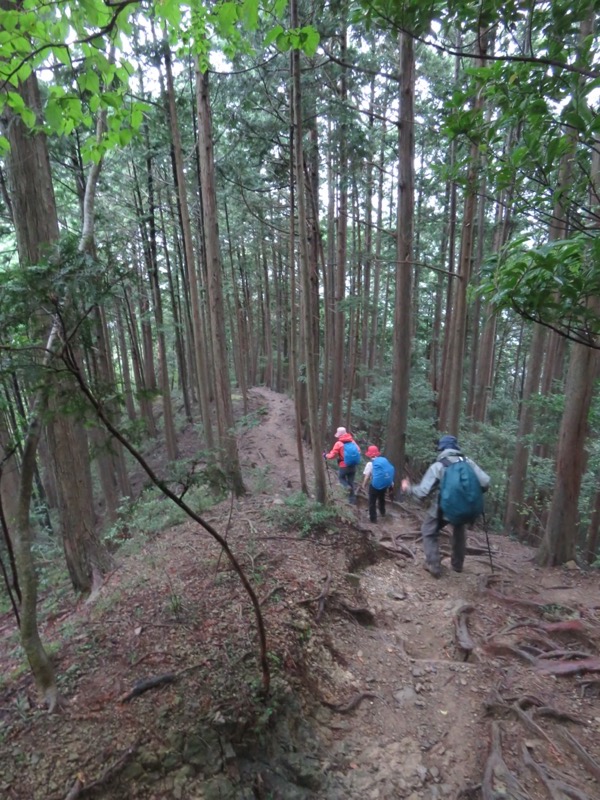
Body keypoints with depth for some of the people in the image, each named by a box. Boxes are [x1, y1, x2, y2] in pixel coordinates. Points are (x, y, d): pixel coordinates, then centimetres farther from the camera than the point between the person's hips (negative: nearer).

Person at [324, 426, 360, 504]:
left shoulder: (338, 443, -14)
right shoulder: (352, 441, 1)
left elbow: (332, 455, -12)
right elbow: (358, 451, 6)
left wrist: (326, 455, 6)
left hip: (344, 466, -4)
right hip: (353, 466, 4)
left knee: (341, 477, 22)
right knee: (351, 482, 17)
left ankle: (348, 487, -7)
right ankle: (352, 499, 19)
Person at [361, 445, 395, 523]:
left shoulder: (370, 463, -14)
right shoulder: (385, 460, 1)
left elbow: (366, 475, -17)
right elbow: (391, 471, 6)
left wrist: (363, 484, -5)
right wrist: (391, 483, 17)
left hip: (375, 485, -6)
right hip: (385, 484, 6)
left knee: (372, 502, 10)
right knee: (382, 499, 31)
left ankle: (373, 518, 16)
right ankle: (382, 513, 50)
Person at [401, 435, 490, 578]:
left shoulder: (437, 466, -13)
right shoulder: (467, 462, -4)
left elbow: (423, 492, -16)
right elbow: (485, 483, -8)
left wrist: (408, 488, 2)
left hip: (442, 508, -4)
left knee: (429, 532, 19)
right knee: (459, 532, 32)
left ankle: (434, 566, 15)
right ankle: (457, 564, 41)